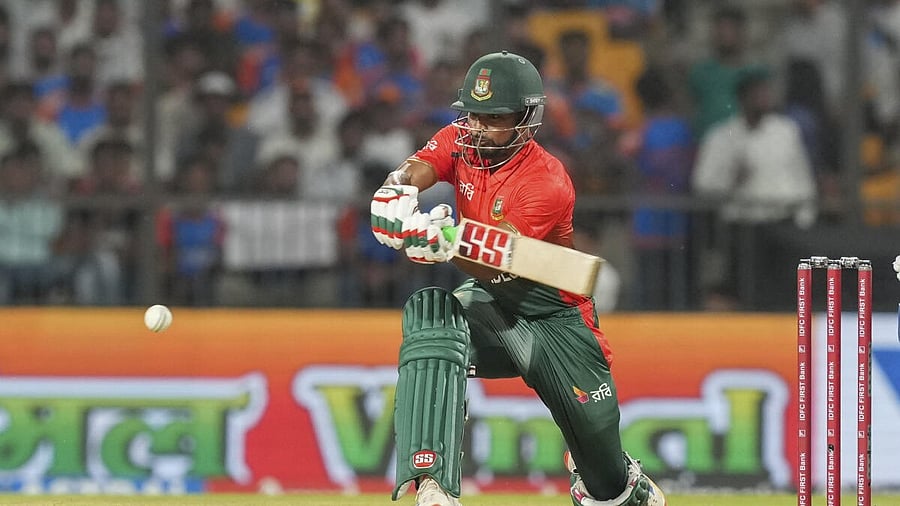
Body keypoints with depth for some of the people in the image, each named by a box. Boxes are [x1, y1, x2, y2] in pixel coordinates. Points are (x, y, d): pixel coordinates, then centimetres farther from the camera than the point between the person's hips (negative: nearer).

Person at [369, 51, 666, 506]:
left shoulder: (549, 184, -25)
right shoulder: (460, 141, -5)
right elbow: (416, 169, -23)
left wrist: (446, 244, -53)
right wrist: (397, 189, -47)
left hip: (552, 313, -3)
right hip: (487, 301, 3)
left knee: (595, 432, 0)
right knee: (429, 314, -31)